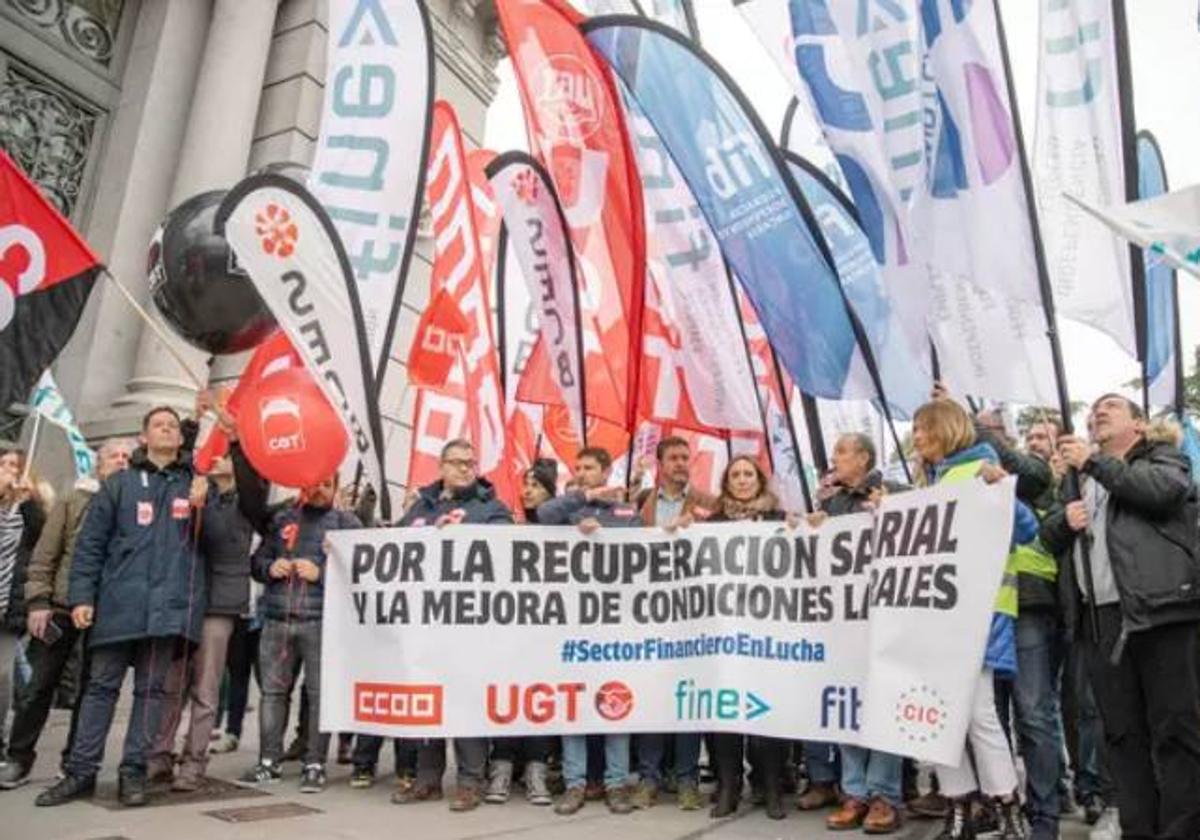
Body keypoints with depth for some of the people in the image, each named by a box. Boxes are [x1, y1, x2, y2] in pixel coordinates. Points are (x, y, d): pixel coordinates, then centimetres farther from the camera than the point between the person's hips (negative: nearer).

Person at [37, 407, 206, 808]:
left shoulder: (194, 483, 10)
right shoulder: (118, 483, 9)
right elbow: (90, 543, 5)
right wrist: (81, 596, -4)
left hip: (170, 603, 0)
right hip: (119, 602, 0)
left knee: (151, 688, 5)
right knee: (101, 686, 5)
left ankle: (133, 771, 12)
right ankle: (81, 771, 14)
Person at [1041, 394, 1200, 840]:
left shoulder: (1164, 457, 11)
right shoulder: (1084, 478, 24)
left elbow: (1163, 489, -13)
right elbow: (1049, 535, 22)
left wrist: (1094, 462, -8)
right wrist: (1065, 519, 1)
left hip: (1158, 610, -5)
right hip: (1099, 618, 5)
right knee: (1122, 733, 7)